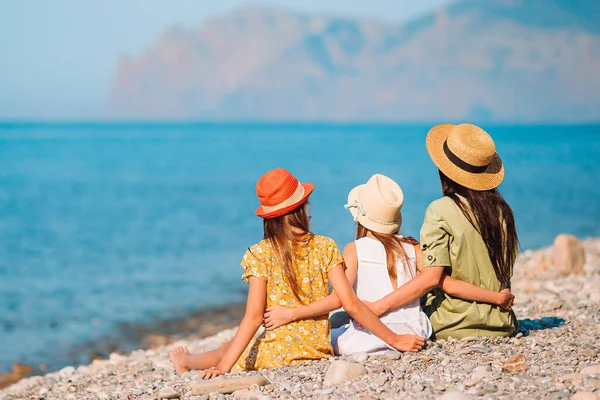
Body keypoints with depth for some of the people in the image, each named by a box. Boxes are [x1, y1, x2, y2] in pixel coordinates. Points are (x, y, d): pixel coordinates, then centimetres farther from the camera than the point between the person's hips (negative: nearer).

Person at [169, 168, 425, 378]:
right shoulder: (325, 248, -4)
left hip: (276, 355, -2)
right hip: (319, 351, 2)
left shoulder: (260, 254, -10)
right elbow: (351, 304, -9)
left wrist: (224, 366, -19)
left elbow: (254, 317, -16)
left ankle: (188, 362, 53)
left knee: (229, 349, 29)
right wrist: (394, 339, -2)